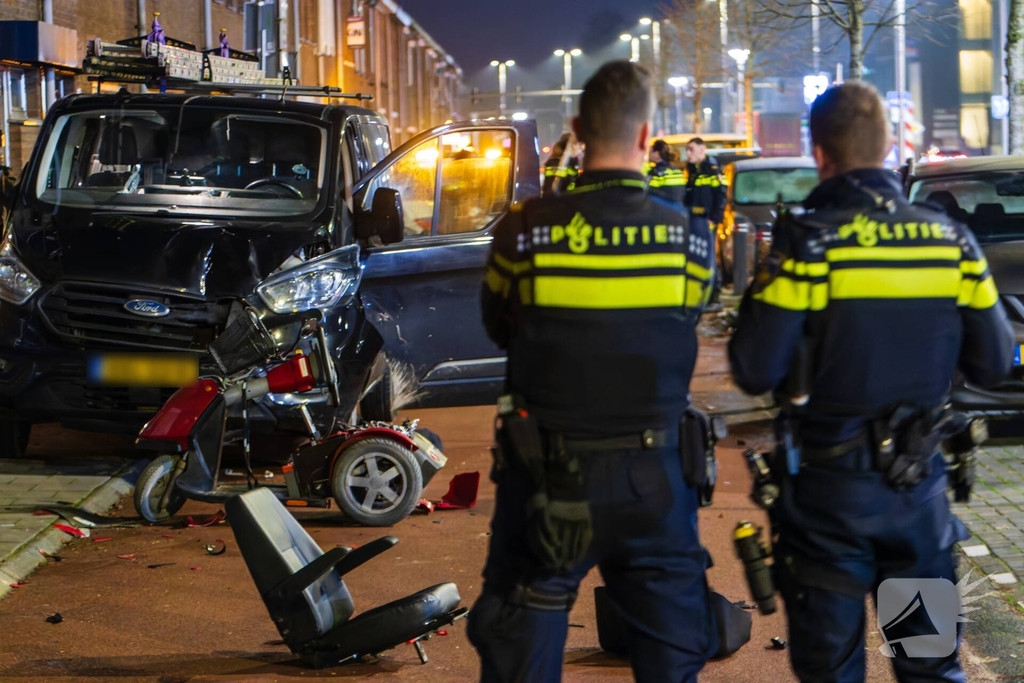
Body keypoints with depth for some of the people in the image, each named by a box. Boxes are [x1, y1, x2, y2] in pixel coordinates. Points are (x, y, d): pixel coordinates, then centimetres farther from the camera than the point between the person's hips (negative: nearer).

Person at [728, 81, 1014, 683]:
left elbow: (755, 371, -16)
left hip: (829, 484, -3)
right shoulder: (952, 240, -3)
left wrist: (763, 297, 2)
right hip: (919, 481, 3)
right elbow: (994, 363, 1)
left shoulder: (809, 242, -14)